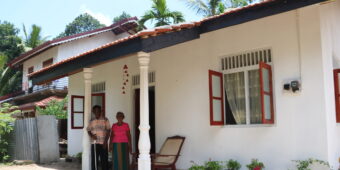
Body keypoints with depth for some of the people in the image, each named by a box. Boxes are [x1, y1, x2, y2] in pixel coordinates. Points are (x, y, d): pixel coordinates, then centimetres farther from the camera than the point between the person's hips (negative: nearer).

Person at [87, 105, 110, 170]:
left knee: (104, 160, 0)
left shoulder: (105, 120, 0)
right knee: (94, 160, 6)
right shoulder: (92, 121, 10)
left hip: (103, 143, -3)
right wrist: (91, 135, -9)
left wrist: (105, 141, -11)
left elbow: (108, 131, -3)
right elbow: (88, 130, 12)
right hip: (94, 143, 3)